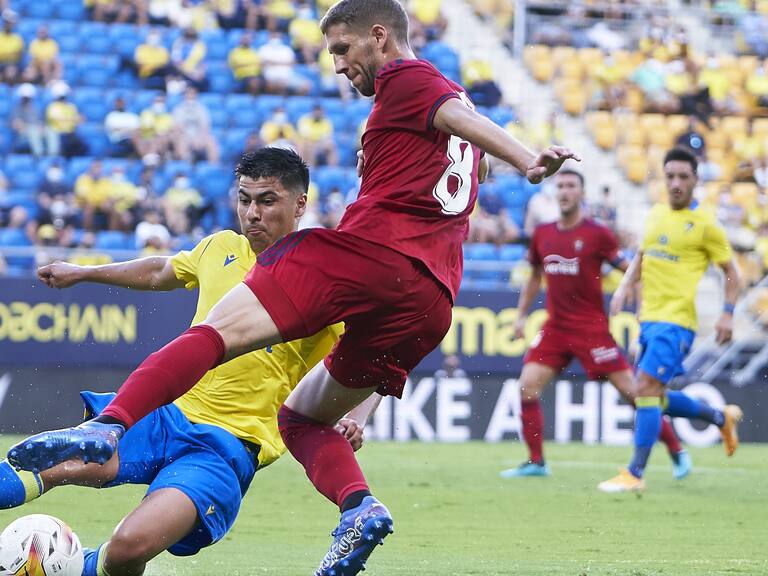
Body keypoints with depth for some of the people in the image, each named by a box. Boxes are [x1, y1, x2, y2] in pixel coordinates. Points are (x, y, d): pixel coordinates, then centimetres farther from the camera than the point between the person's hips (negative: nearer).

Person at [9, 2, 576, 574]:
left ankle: (110, 426, -37)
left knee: (218, 332, -17)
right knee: (303, 416, 18)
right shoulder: (453, 96, 32)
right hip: (433, 300, 8)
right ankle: (359, 506, -8)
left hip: (369, 249, -8)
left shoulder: (403, 77, 8)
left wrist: (527, 160, -28)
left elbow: (462, 117, -10)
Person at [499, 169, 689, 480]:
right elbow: (535, 277, 22)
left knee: (631, 390, -6)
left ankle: (677, 452, 7)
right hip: (555, 326, 5)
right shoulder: (542, 235, 7)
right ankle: (535, 462, 2)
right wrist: (521, 314, 18)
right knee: (527, 386, -9)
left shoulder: (598, 234, -7)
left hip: (592, 326, -5)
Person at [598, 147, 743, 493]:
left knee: (645, 389, -17)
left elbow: (730, 273, 0)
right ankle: (722, 418, 36)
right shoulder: (656, 214, 11)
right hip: (649, 318, 8)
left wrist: (727, 314, -11)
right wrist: (625, 288, 8)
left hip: (676, 321, -8)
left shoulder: (705, 224, -7)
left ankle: (634, 474, -14)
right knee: (653, 396, 14)